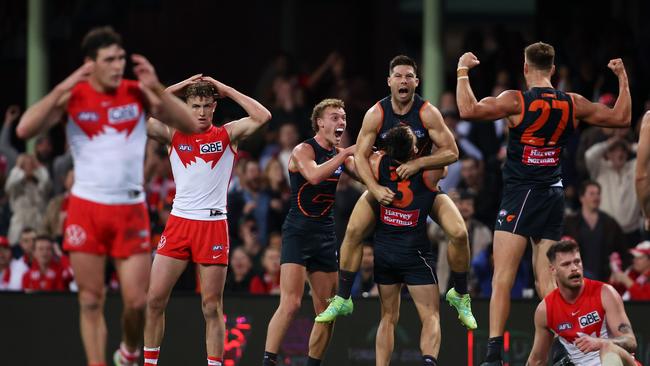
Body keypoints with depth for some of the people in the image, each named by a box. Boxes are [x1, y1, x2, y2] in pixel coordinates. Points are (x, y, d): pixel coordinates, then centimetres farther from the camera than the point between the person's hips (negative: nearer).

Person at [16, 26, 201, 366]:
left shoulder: (138, 93, -1)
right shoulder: (72, 96, -2)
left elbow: (190, 125, -7)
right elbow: (24, 129, -14)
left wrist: (157, 88, -18)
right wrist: (62, 90, -20)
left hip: (130, 209, 0)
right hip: (87, 207, 0)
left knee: (137, 301, -2)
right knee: (91, 301, 1)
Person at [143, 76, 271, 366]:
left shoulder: (227, 135, 5)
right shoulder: (173, 134, 8)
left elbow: (263, 117, -8)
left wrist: (227, 90, -3)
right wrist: (172, 90, -1)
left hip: (214, 225, -1)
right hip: (179, 221, 1)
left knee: (212, 307, 0)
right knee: (154, 299, -3)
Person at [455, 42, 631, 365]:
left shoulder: (517, 101, -10)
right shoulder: (572, 104, 5)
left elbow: (468, 110, -20)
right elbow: (621, 118, 16)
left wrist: (463, 71, -6)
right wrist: (622, 77, 29)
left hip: (520, 194, -5)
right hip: (554, 196, 5)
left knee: (502, 277, -8)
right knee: (547, 283, 9)